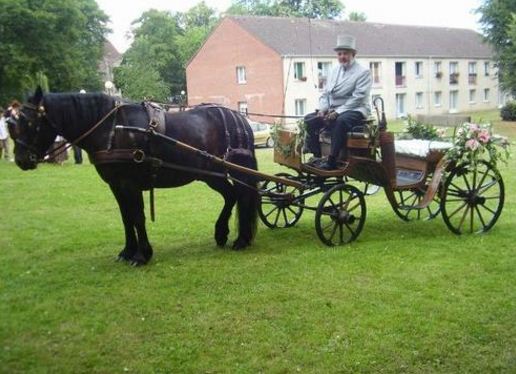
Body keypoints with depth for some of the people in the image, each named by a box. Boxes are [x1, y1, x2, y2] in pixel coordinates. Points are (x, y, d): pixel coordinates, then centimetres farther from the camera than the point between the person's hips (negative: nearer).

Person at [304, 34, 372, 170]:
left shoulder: (363, 72, -5)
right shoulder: (335, 71, 18)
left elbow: (358, 98, -15)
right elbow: (325, 93, 16)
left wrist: (338, 112, -21)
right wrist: (322, 109, -5)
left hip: (355, 110, -7)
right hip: (333, 110, 7)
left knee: (341, 121, -39)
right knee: (309, 119, -11)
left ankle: (332, 161, -35)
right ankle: (316, 156, -8)